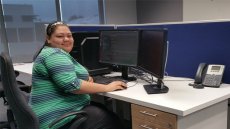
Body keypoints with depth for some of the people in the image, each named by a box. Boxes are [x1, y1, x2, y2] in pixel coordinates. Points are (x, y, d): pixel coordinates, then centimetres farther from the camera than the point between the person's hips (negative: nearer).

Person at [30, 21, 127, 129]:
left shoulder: (59, 54, 15)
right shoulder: (55, 55, -17)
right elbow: (72, 85, -26)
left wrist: (85, 79, 1)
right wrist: (106, 87, -18)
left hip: (62, 110, 10)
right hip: (60, 117, -10)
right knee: (110, 120, -9)